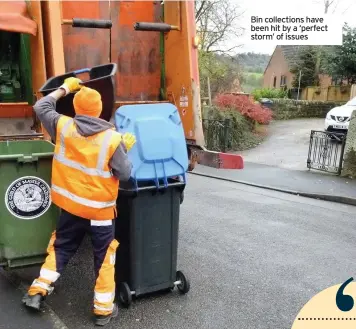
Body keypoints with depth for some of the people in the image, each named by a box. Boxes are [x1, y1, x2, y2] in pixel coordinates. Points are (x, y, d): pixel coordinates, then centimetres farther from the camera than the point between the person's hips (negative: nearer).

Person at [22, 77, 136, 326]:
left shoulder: (63, 126, -7)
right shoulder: (112, 138, -15)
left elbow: (41, 107, 11)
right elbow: (125, 174, -11)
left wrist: (64, 89, 17)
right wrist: (125, 149, 3)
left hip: (70, 205, 4)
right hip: (100, 209, -3)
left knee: (60, 248, 24)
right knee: (104, 257, 11)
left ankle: (38, 292, 30)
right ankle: (104, 309, 21)